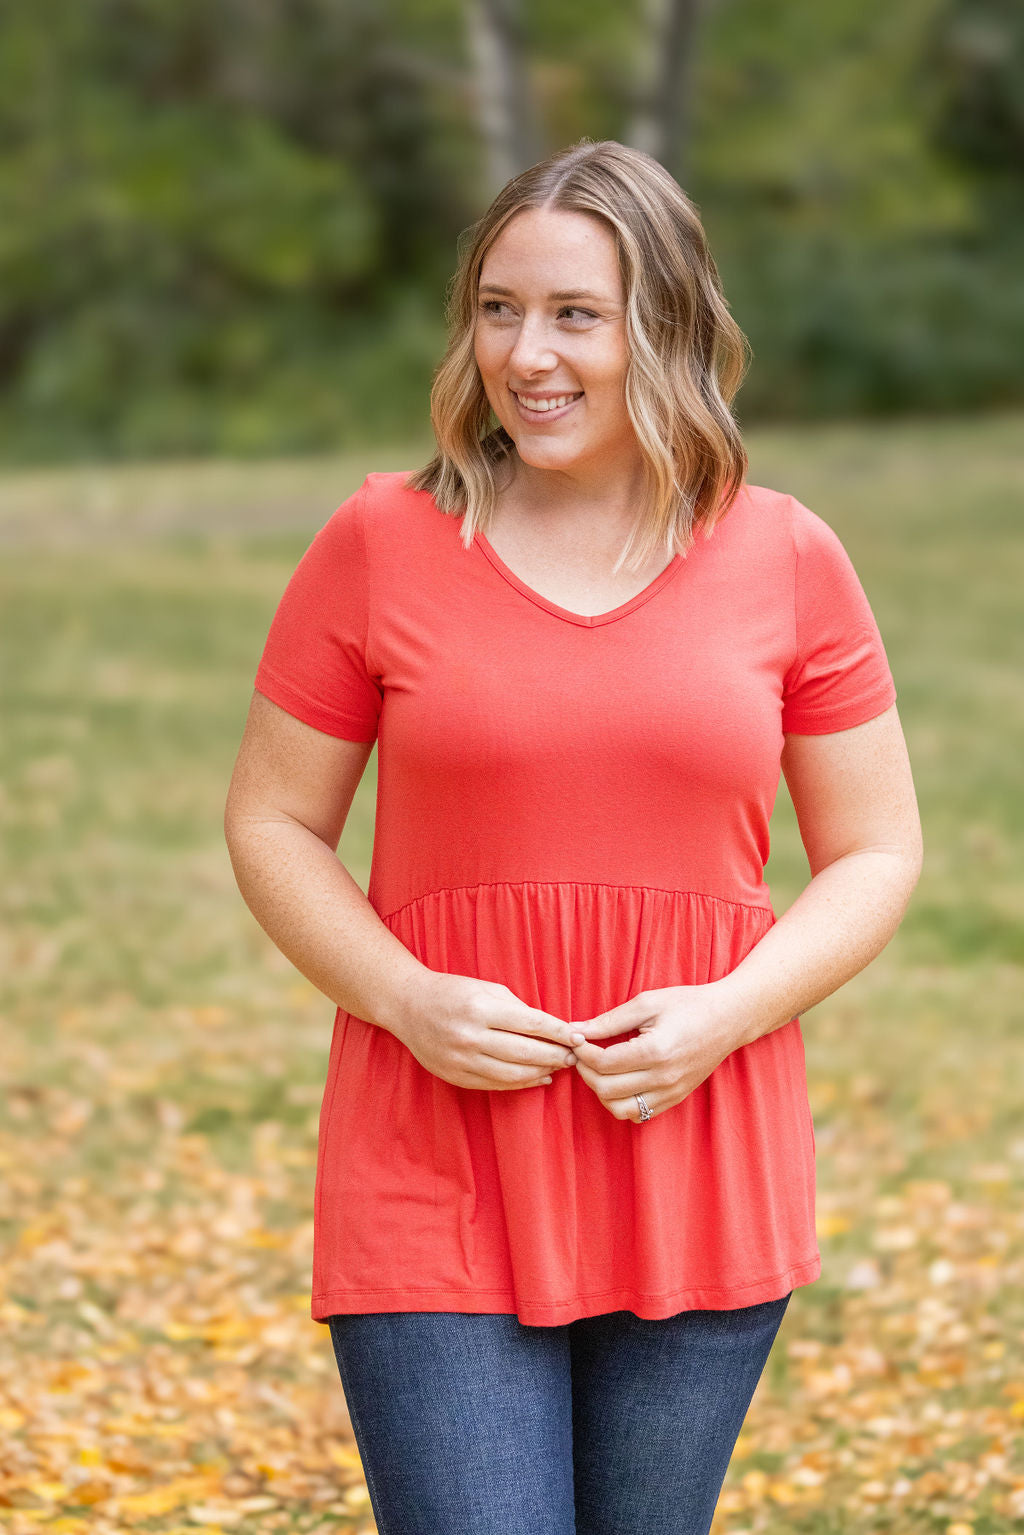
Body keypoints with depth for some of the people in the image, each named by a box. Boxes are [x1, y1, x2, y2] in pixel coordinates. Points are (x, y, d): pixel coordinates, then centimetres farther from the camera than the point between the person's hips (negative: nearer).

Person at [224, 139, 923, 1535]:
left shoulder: (786, 559, 2)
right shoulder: (380, 545, 0)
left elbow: (875, 855, 7)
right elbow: (272, 828, 5)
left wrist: (730, 1013, -11)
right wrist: (412, 1001, -12)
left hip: (696, 1180, 2)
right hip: (436, 1179, -1)